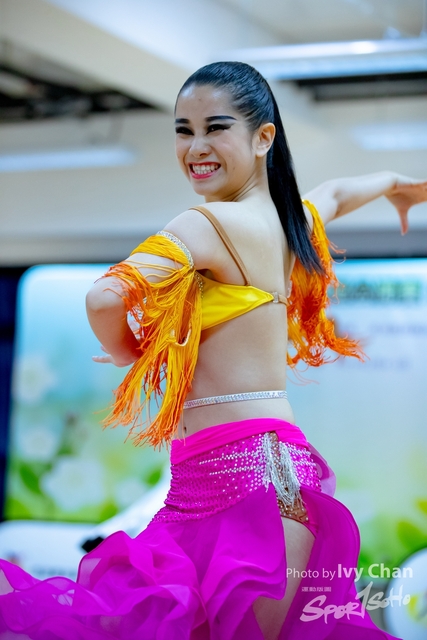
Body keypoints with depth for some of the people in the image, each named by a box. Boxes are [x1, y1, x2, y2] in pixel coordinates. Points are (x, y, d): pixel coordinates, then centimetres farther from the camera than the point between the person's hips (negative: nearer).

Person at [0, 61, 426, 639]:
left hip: (246, 469, -9)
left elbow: (105, 297, -23)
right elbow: (338, 192, 39)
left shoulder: (209, 225, -12)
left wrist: (125, 350, 1)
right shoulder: (294, 218, 14)